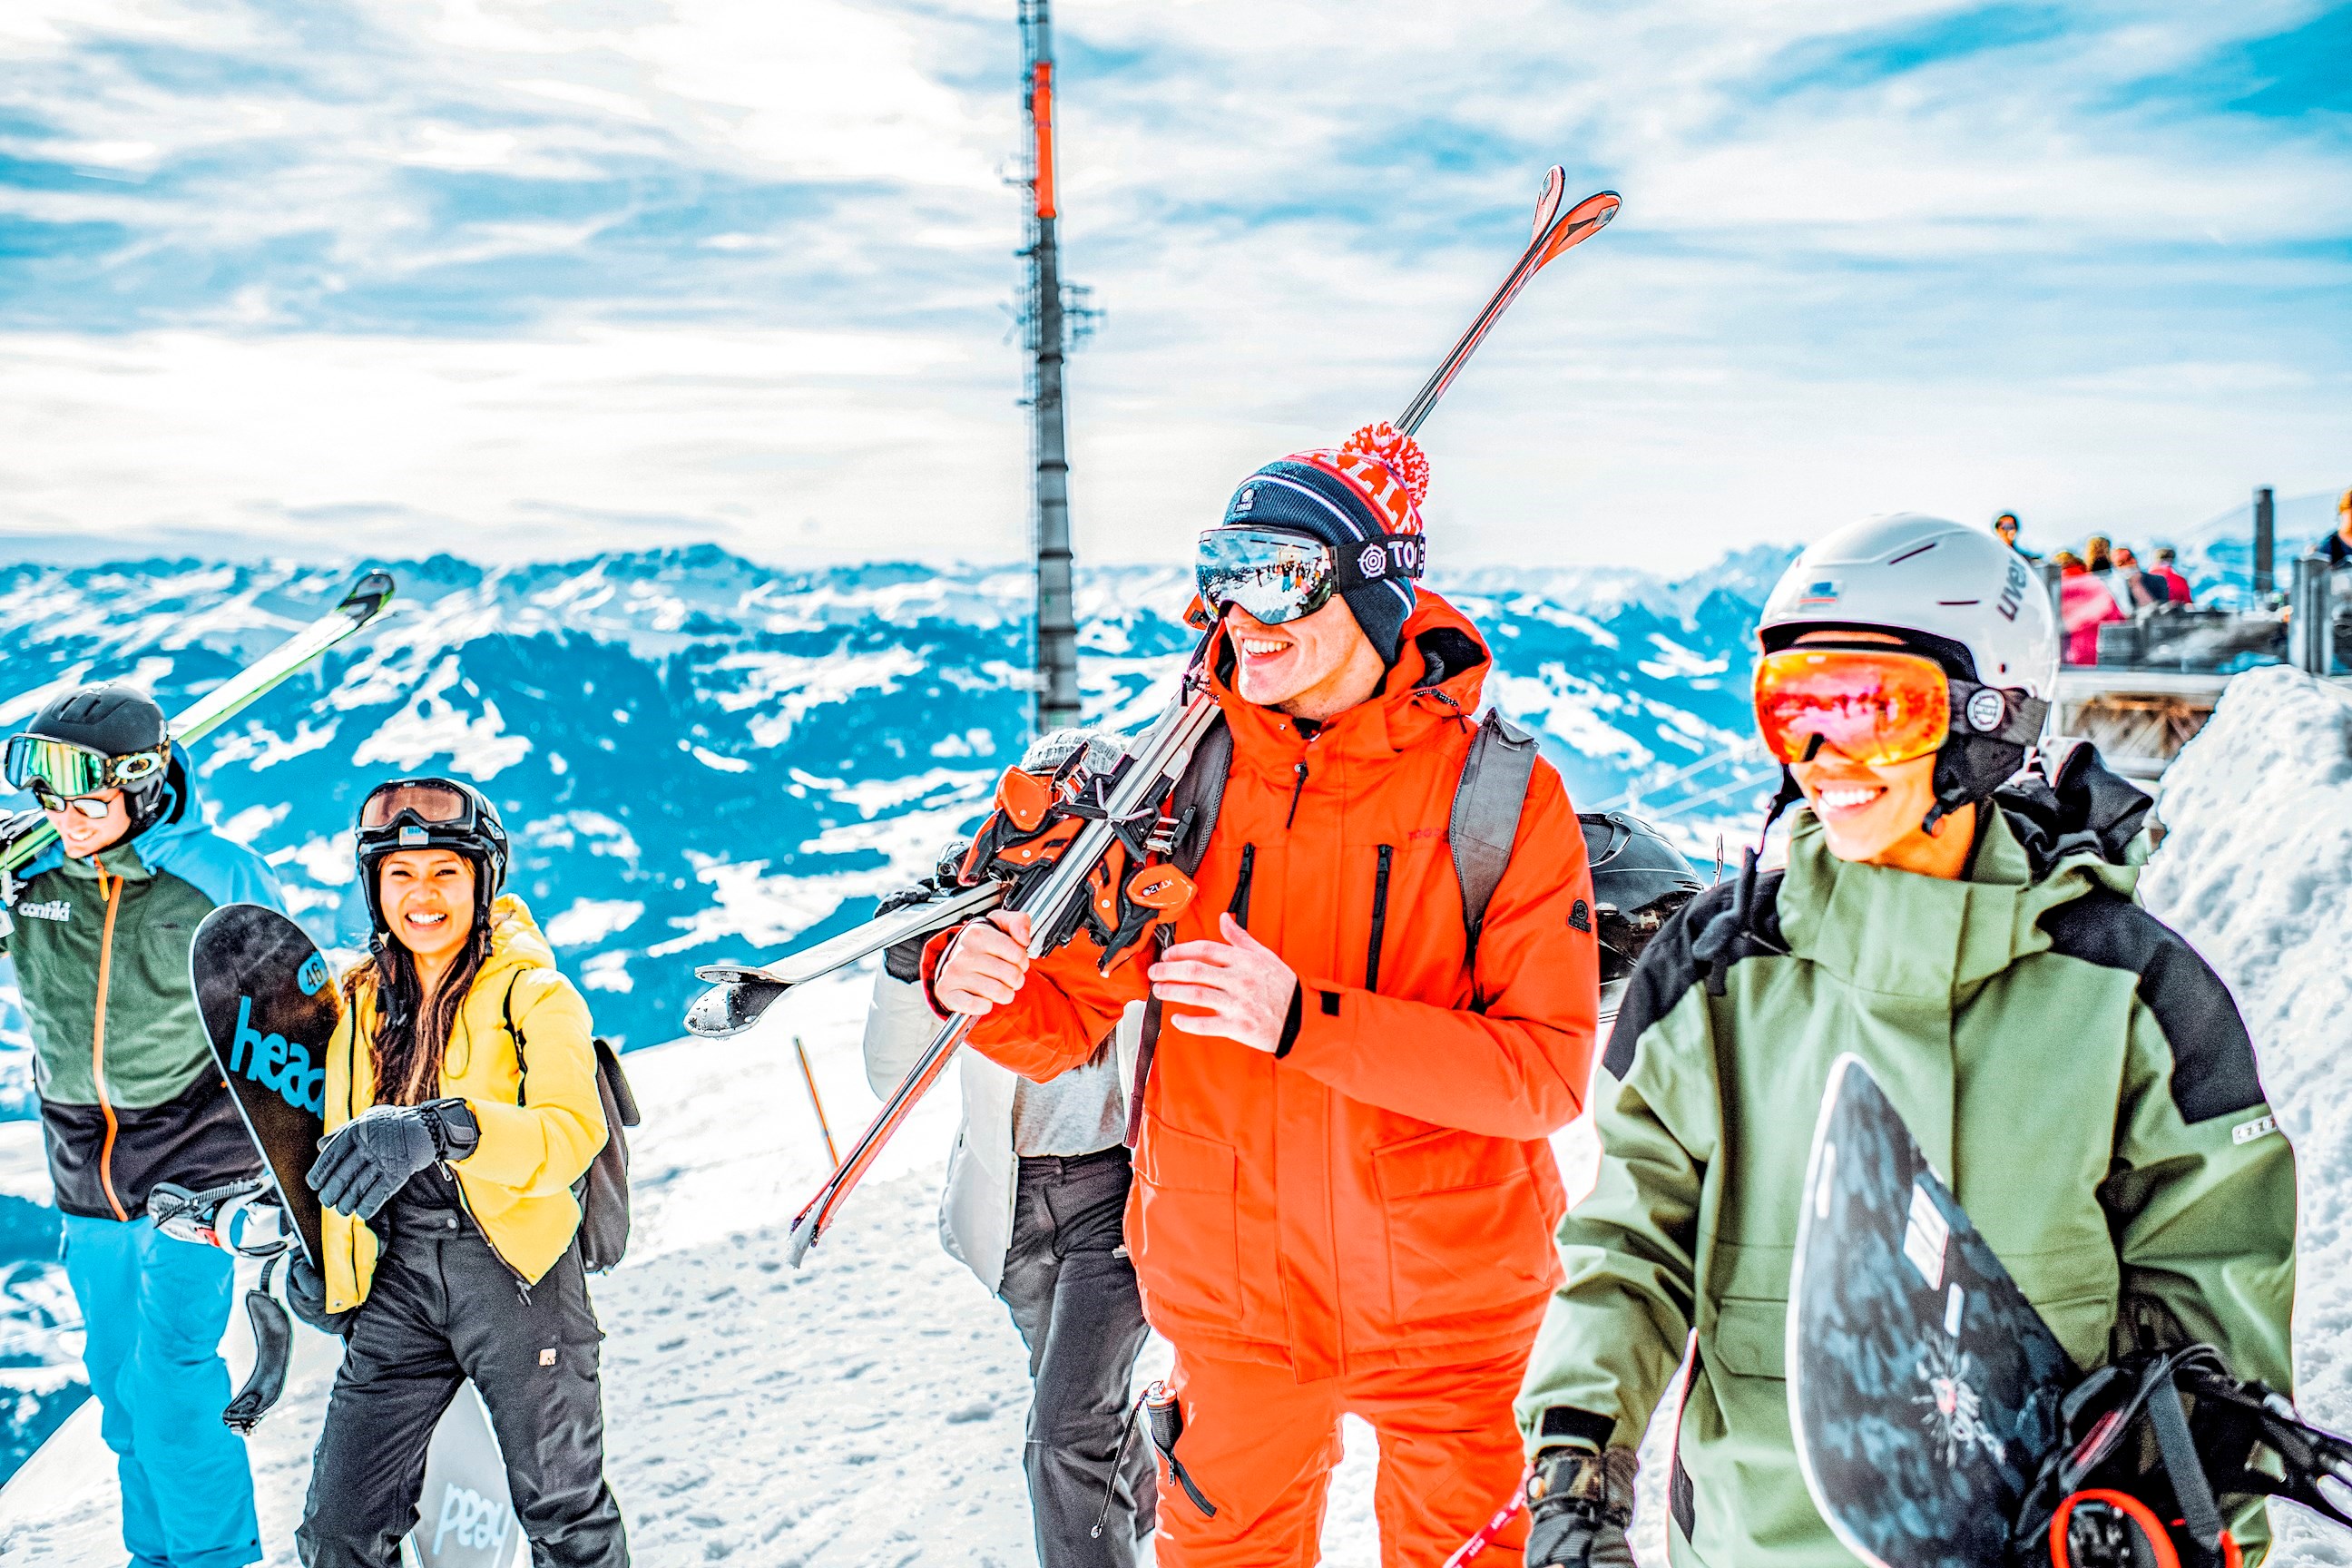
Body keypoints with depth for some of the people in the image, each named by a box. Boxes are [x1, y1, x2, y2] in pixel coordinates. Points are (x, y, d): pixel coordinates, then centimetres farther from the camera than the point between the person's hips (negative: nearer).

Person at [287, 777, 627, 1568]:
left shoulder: (532, 992, -7)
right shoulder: (356, 1002, 9)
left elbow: (574, 1131, -24)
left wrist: (442, 1129, -38)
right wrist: (314, 1252, 11)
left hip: (514, 1268, -4)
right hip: (396, 1277, 4)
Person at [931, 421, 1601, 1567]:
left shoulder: (1503, 795, -12)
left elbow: (1546, 1073, -19)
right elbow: (1067, 1023, -1)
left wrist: (1305, 1019, -31)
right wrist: (976, 984, -24)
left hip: (1445, 1301, -2)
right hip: (1230, 1293, 2)